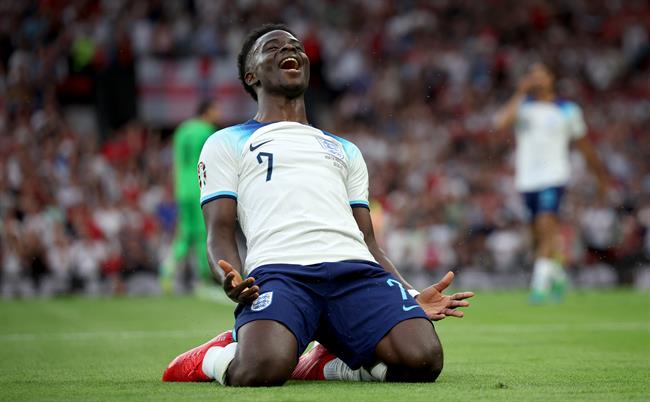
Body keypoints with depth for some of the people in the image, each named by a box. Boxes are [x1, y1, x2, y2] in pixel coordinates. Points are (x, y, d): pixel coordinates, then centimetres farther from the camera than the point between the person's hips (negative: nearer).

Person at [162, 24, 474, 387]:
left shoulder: (345, 150, 36)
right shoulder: (227, 144, 24)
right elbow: (221, 231, 11)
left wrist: (413, 298, 10)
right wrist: (232, 279, -13)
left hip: (356, 270, 4)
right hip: (279, 270, -3)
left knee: (422, 360, -27)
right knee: (263, 369, -37)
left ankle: (329, 363, 3)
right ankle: (214, 359, 1)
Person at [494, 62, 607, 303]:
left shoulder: (568, 111, 5)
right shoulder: (523, 105, 7)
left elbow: (585, 147, 16)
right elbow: (501, 122, -14)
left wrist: (600, 176, 22)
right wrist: (520, 93, -12)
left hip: (554, 177, -3)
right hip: (527, 180, 3)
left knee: (546, 226, -20)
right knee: (539, 235, 8)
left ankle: (540, 283, -20)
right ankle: (558, 275, 33)